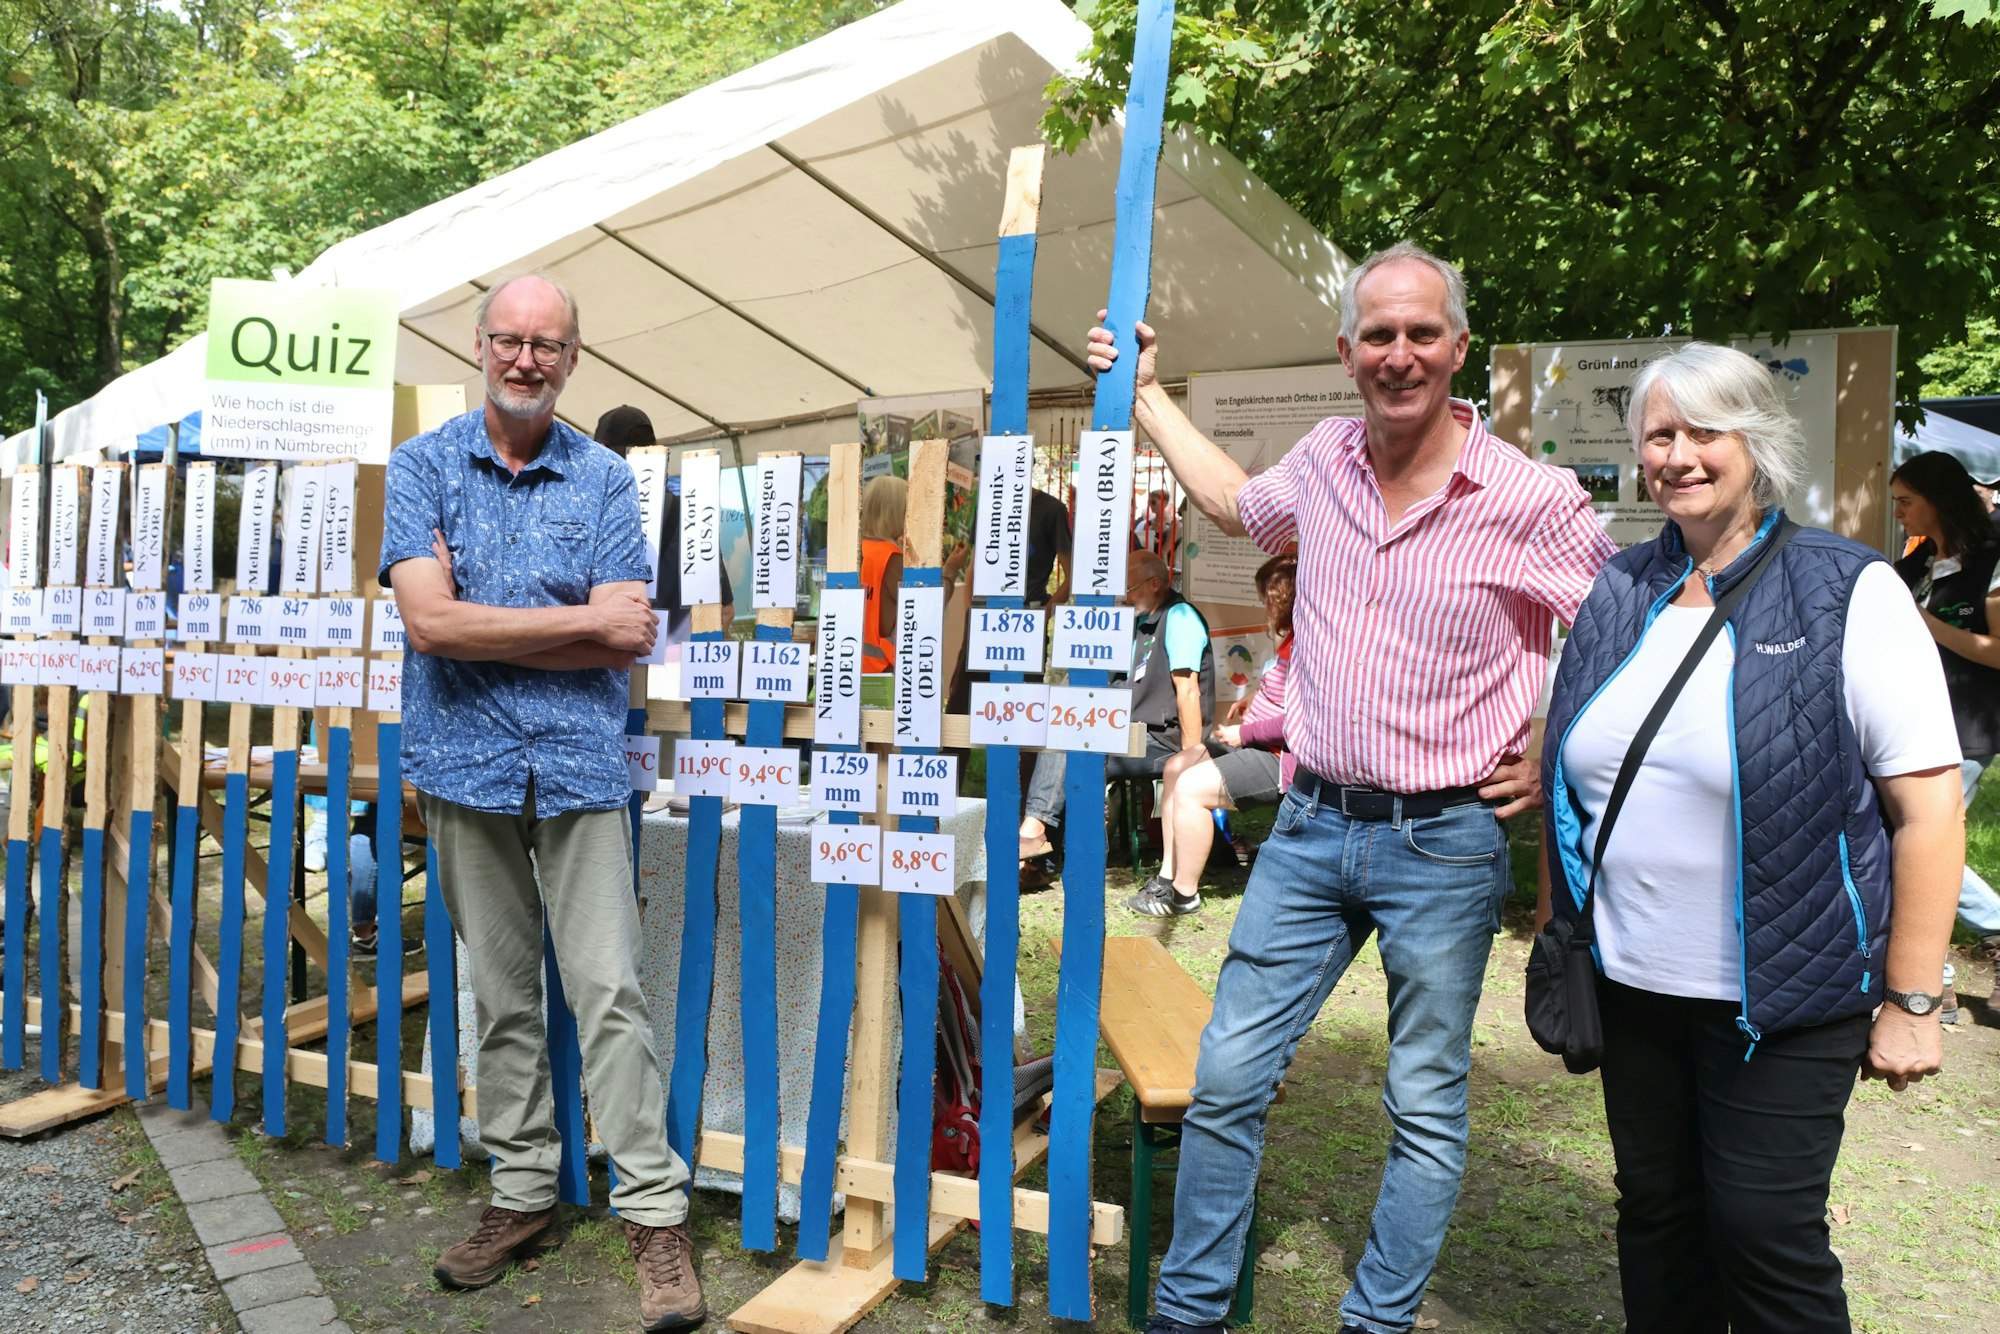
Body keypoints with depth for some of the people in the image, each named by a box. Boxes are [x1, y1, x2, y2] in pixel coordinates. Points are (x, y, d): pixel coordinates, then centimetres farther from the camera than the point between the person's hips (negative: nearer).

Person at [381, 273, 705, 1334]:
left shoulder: (604, 480, 4)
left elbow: (627, 641, -7)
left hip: (580, 766, -1)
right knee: (502, 995, 12)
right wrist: (581, 619, -11)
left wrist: (480, 620, -10)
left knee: (609, 991, -2)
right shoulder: (421, 467, 4)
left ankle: (656, 1214, 7)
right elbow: (430, 621, -11)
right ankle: (521, 1194, 26)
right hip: (464, 766, 1)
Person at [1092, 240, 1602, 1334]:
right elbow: (1240, 506, 25)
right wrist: (1147, 394, 26)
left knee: (1427, 1109, 11)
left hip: (1444, 844, -3)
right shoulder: (1325, 458, 3)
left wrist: (1553, 765, -5)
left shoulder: (1534, 501, -11)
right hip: (1311, 825, 4)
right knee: (1227, 1078, 7)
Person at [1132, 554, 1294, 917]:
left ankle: (1185, 893, -6)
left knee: (1191, 788, -21)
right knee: (1176, 768, 10)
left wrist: (1243, 732, -19)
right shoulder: (1295, 639, 14)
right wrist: (1257, 698, 11)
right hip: (1262, 748, 12)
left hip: (1280, 760, -12)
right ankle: (1169, 876, 9)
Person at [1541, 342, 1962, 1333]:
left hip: (1784, 997, -4)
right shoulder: (1620, 593, 5)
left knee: (1765, 1230, 2)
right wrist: (1557, 925, 10)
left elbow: (1929, 806, -11)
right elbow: (1566, 777, 13)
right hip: (1630, 982, 5)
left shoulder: (1848, 593, -9)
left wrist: (1910, 1002, -12)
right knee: (1655, 1213, 16)